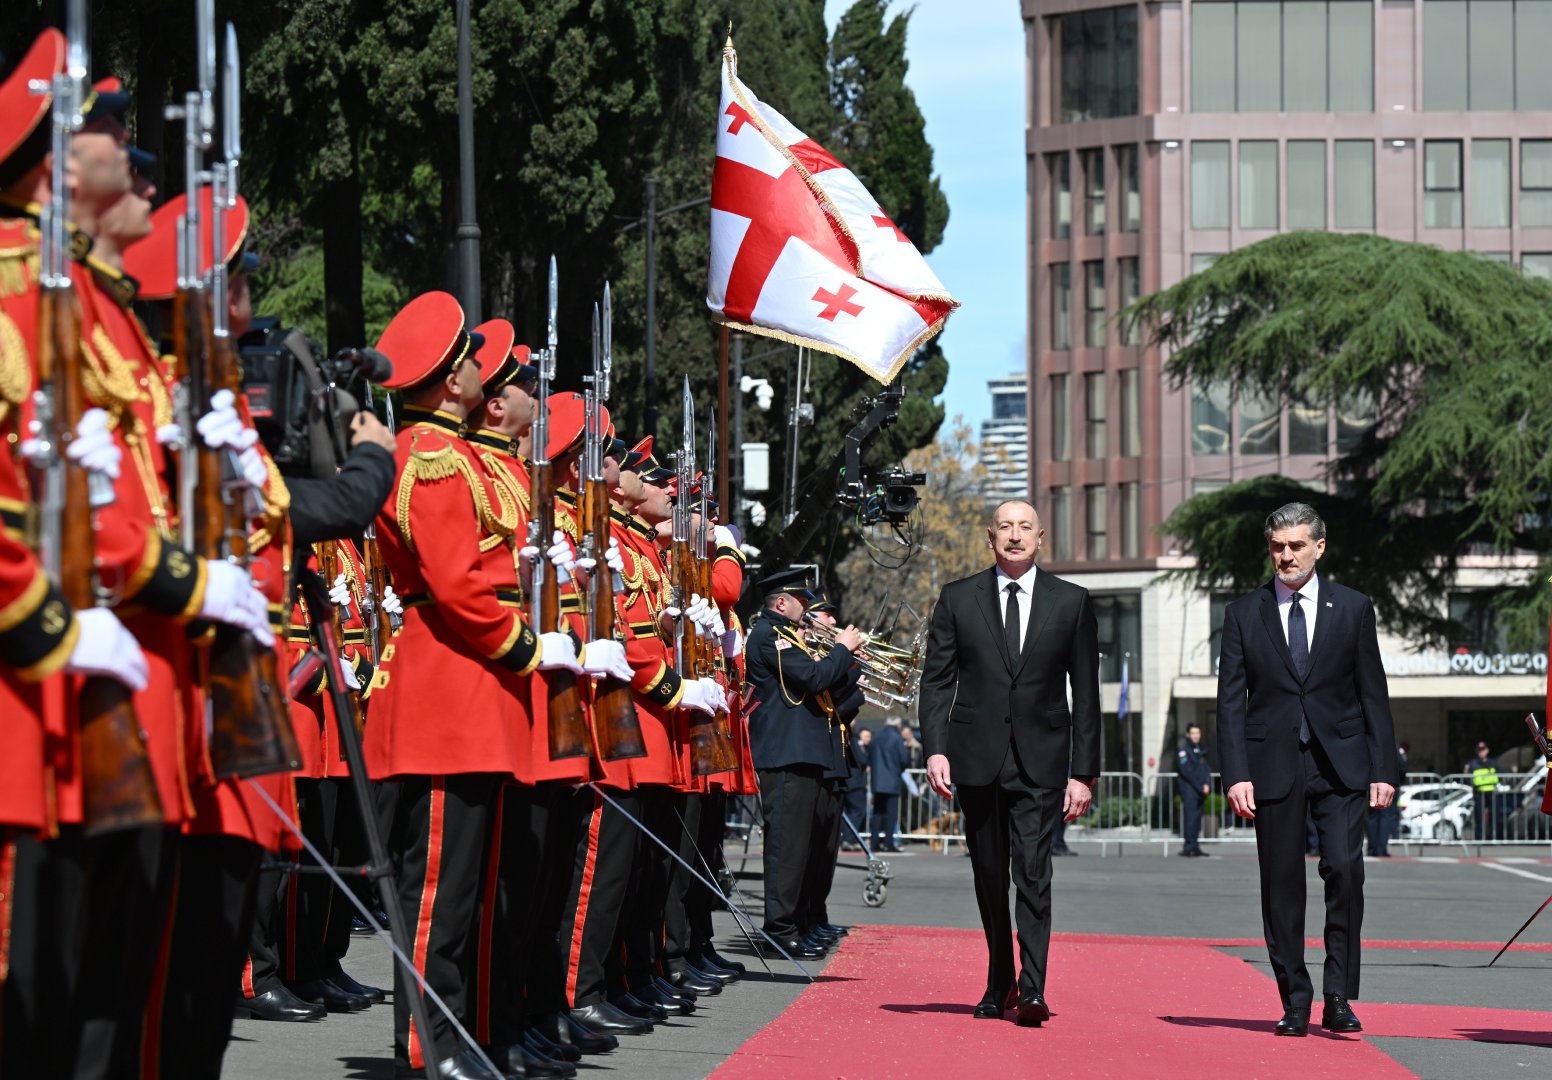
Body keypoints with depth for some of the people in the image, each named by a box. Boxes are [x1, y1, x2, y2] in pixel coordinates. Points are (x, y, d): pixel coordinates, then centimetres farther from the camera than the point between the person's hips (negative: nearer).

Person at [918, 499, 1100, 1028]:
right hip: (977, 756, 2)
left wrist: (1084, 771, 1)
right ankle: (998, 985, 21)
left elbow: (1086, 693, 6)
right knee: (989, 876, 9)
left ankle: (1031, 988, -21)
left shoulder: (1071, 602, 6)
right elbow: (936, 680, 5)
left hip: (1040, 760, -2)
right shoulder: (958, 598, 7)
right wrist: (935, 748, -8)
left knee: (1033, 873, -14)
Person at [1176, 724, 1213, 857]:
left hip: (1201, 790, 6)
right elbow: (1186, 771, -12)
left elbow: (1206, 769, 15)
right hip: (1188, 788, -6)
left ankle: (1193, 847, 10)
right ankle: (1190, 847, -14)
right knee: (1191, 817, -12)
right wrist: (1200, 786, -13)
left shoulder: (1202, 750, 17)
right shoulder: (1184, 750, -5)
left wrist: (1207, 784, -3)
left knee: (1197, 817, 6)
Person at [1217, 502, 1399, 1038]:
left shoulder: (1353, 608, 7)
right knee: (1281, 887, 2)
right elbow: (1230, 701, 4)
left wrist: (1383, 770, 1)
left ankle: (1338, 996, -9)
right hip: (1273, 767, 1)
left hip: (1340, 765, -1)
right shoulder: (1244, 614, 7)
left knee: (1344, 869, -15)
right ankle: (1295, 1002, 11)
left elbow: (1373, 693, 7)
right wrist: (1236, 774, -6)